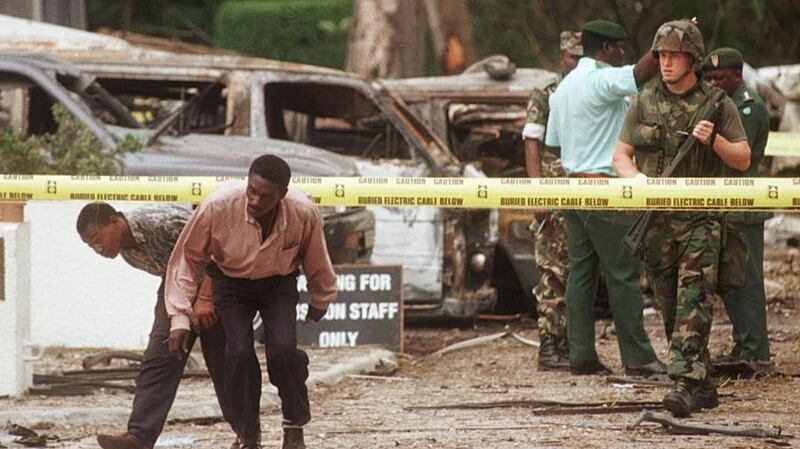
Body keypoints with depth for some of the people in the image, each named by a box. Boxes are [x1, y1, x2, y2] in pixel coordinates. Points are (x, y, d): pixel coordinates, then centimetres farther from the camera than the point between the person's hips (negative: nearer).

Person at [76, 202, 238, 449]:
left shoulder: (159, 221, -29)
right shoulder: (125, 250, -2)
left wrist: (204, 298, -30)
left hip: (212, 281, -7)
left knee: (221, 361, -2)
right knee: (159, 355, -10)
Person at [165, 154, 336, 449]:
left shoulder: (305, 214, -28)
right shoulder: (217, 206, -32)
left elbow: (316, 265, -5)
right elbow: (186, 259, -18)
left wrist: (319, 306, 12)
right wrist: (180, 318, -20)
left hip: (279, 283, 0)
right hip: (231, 282, 0)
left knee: (283, 349, -20)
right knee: (239, 353, -17)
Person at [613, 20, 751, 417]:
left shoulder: (718, 104, 1)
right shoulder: (644, 103, 8)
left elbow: (743, 160, 4)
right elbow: (621, 155, 11)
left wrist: (714, 141, -14)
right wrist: (636, 177, -10)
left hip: (699, 219, -4)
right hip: (656, 217, 4)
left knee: (694, 302, -15)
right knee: (670, 307, 8)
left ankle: (686, 384, -23)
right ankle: (702, 383, 18)